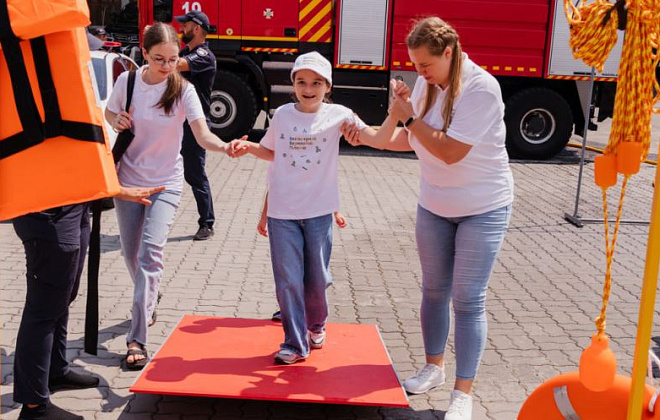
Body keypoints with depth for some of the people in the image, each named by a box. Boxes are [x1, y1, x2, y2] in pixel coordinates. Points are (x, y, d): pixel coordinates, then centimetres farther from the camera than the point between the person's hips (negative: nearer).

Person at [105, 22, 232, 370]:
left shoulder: (183, 90, -13)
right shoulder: (127, 81, -6)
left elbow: (203, 136, -21)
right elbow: (109, 111, 12)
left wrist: (226, 147, -42)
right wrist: (117, 121, -12)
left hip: (166, 183, -3)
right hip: (129, 179, 3)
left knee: (150, 252, -18)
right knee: (131, 254, 13)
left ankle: (137, 339, -16)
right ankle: (149, 301, 46)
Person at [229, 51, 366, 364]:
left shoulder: (337, 115, -2)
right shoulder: (282, 114, 3)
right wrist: (248, 147, -3)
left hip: (319, 210, -1)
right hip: (283, 210, 1)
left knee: (317, 276, 12)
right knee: (287, 279, 1)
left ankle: (316, 323, 40)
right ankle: (295, 343, 12)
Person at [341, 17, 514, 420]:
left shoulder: (481, 88, -23)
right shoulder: (426, 84, -2)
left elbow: (451, 151, -27)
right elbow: (409, 140, 6)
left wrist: (409, 115, -21)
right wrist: (369, 136, -8)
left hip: (483, 211, -6)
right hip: (434, 207, 6)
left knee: (468, 299, -2)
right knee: (434, 290, 15)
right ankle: (434, 367, 34)